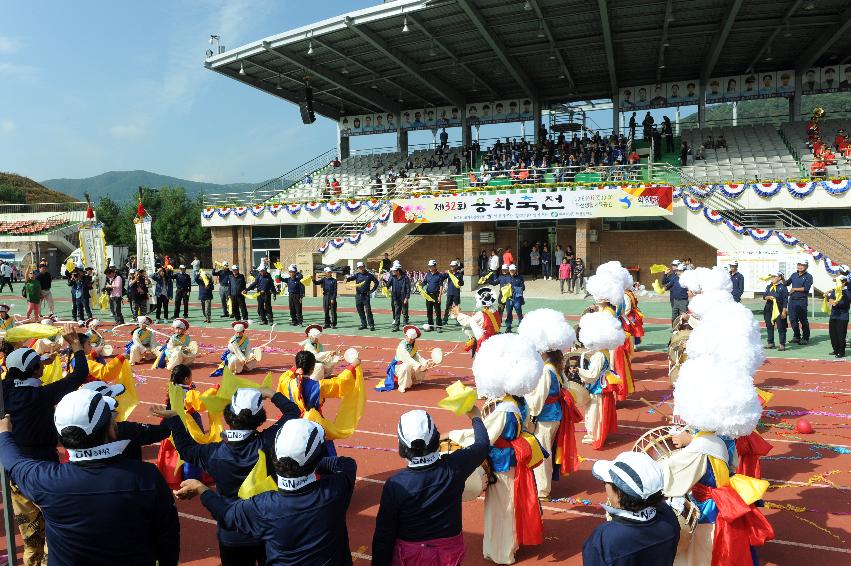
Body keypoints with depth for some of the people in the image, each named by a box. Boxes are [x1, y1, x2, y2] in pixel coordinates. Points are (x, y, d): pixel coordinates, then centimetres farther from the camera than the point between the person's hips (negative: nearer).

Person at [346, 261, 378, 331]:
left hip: (366, 295, -3)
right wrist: (347, 279, -35)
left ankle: (371, 325, -7)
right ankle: (363, 324, 20)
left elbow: (376, 282, 12)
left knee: (368, 310, -10)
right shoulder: (357, 274, 7)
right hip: (358, 295, 3)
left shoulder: (369, 275, 3)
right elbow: (351, 277, -13)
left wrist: (372, 290, 4)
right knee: (360, 311, 9)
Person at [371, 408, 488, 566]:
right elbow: (482, 445, 0)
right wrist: (475, 417, 18)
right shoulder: (454, 467, -19)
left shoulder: (395, 484, -23)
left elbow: (384, 535, -14)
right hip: (449, 553, 3)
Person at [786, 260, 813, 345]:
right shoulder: (794, 275, 14)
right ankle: (796, 336, 22)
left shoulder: (808, 276, -3)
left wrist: (795, 289, -9)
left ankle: (805, 338, 11)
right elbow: (787, 283, 15)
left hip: (802, 301, -5)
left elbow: (806, 288, -13)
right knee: (792, 319, 9)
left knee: (803, 320, 1)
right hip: (792, 300, 5)